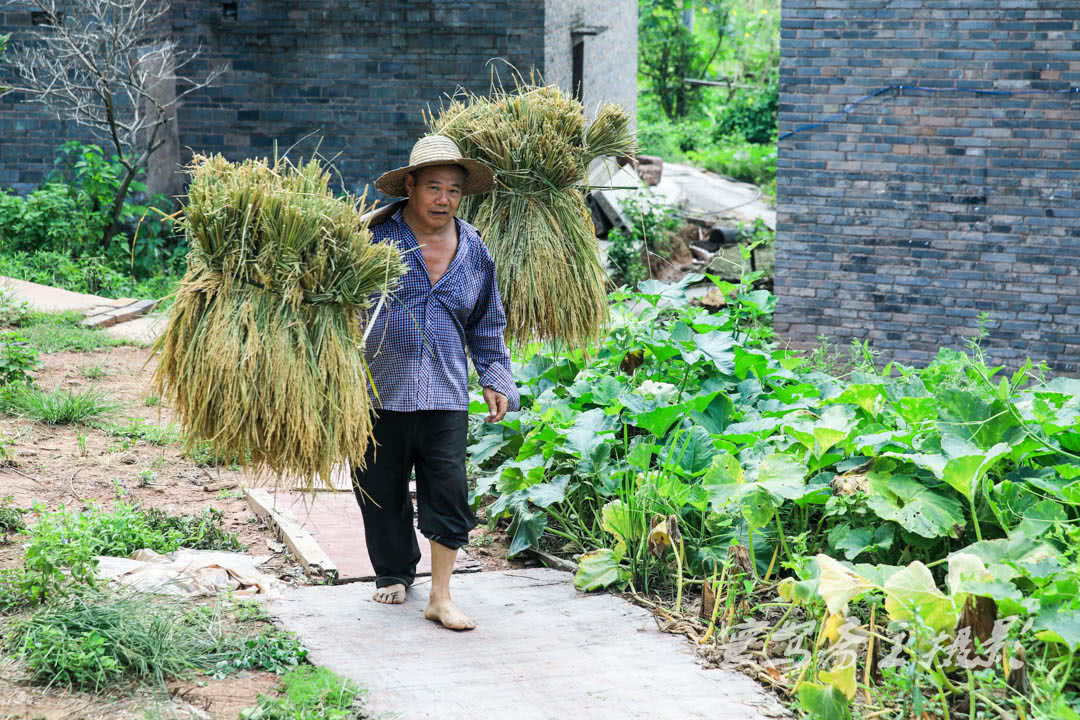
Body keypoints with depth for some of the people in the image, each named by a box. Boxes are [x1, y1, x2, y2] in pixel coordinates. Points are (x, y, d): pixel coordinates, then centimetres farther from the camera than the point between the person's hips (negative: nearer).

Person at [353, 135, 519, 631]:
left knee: (449, 494, -6)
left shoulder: (474, 251, 9)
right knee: (382, 494, 9)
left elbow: (487, 327, 20)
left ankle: (440, 597, 1)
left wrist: (495, 380, 13)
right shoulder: (375, 236, -4)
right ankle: (394, 575, 32)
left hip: (445, 395, 2)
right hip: (379, 390, -2)